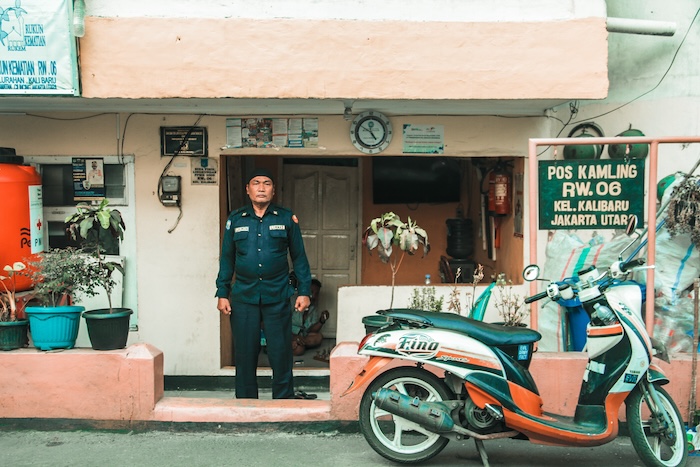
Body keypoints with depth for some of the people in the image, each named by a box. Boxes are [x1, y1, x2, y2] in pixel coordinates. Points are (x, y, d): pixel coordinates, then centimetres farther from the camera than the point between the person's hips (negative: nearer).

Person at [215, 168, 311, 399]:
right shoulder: (235, 219, 8)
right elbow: (227, 258, 12)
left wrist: (304, 291, 1)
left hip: (278, 297, -1)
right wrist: (222, 293, 6)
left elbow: (299, 257, 7)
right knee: (245, 354, 7)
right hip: (243, 298, 1)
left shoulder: (286, 218, 5)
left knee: (281, 354, 2)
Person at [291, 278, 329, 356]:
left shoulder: (314, 307, 3)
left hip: (302, 334, 6)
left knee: (318, 337, -22)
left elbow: (310, 330, -2)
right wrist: (294, 337, -30)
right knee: (299, 349, -34)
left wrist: (321, 321, -19)